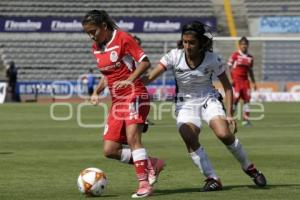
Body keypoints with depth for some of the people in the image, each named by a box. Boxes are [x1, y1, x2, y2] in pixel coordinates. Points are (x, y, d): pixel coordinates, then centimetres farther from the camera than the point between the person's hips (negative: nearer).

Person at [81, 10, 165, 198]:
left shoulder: (123, 38, -10)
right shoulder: (96, 48, 12)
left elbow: (145, 62, -12)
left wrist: (129, 80, -26)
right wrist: (97, 92, 7)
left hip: (135, 96, -8)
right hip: (117, 101, 8)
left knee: (133, 138, -24)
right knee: (109, 150, -2)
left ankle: (145, 184, -19)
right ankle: (151, 164, 10)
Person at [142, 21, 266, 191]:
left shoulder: (212, 59, -15)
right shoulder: (175, 56, -14)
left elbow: (227, 86, -4)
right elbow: (150, 77, -19)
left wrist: (229, 114, -10)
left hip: (209, 100, -1)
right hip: (185, 103, 1)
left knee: (224, 134, -23)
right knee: (189, 138, -25)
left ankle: (249, 167, 3)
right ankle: (212, 178, -13)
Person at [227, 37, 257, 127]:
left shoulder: (250, 57, 12)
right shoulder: (235, 55, -3)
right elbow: (229, 67, -4)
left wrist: (253, 82, 15)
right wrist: (230, 79, -13)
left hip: (245, 79, 5)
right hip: (236, 79, -5)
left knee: (247, 99, -2)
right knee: (235, 98, -9)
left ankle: (246, 119, 1)